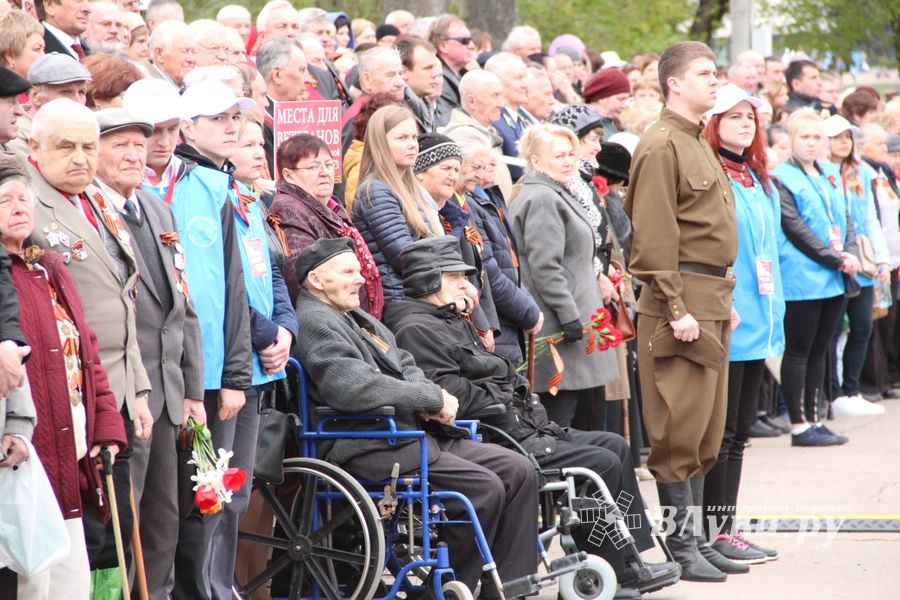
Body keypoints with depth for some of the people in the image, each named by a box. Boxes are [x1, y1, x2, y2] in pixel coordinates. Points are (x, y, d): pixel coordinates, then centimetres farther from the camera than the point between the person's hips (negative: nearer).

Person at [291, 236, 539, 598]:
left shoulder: (360, 319, 23)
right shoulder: (314, 323, -10)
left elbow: (407, 368, 23)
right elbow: (354, 388, -24)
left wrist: (432, 397, -2)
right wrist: (433, 398, -15)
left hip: (415, 433, 10)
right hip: (369, 449, -10)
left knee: (518, 472, 0)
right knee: (484, 487, -23)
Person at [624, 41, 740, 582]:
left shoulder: (699, 146, 19)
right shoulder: (663, 146, -11)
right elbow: (654, 237, -17)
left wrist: (724, 298, 19)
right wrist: (676, 308, -20)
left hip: (713, 299, 10)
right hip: (683, 300, -10)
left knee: (706, 430, 12)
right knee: (680, 429, -5)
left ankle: (697, 537, 19)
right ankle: (680, 545, 0)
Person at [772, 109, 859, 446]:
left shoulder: (831, 175, 15)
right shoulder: (782, 179, -7)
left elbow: (845, 219, 14)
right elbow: (796, 229, -13)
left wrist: (850, 253, -5)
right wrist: (836, 260, -15)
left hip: (834, 280, 7)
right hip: (802, 278, -7)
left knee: (818, 351, 11)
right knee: (799, 352, -2)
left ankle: (813, 419, 17)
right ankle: (799, 425, 1)